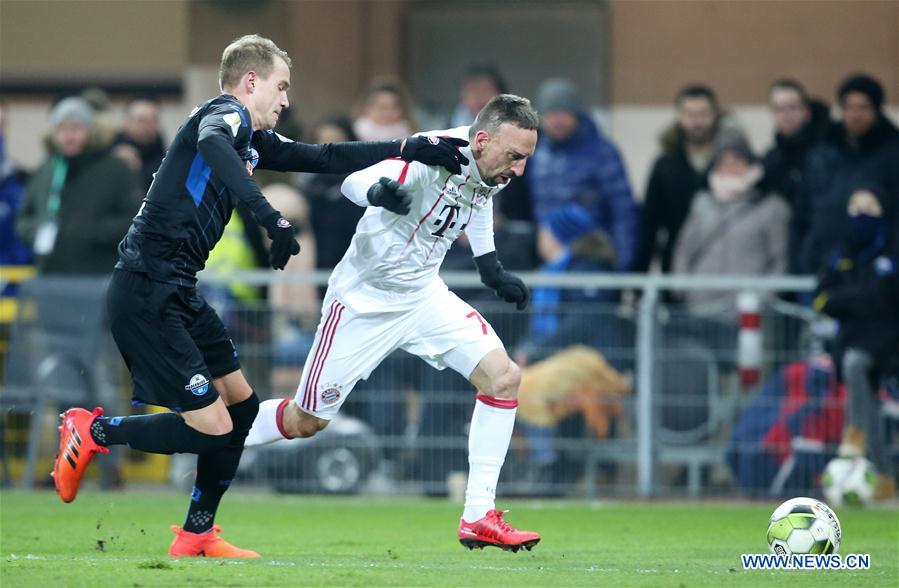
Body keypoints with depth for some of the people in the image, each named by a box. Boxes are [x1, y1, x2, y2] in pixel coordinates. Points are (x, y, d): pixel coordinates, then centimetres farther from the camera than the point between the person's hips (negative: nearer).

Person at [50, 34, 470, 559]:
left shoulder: (253, 140, 18)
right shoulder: (225, 114, -9)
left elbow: (325, 158, 25)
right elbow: (210, 144, -34)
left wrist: (412, 149, 19)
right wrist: (268, 214, -45)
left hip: (179, 293, 10)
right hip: (146, 294, -10)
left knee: (240, 403, 15)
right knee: (213, 427, -12)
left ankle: (198, 534, 22)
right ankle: (93, 432, 6)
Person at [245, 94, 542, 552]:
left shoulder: (487, 168, -5)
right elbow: (353, 182, -39)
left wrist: (491, 268, 17)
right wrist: (380, 192, -62)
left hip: (424, 295, 7)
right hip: (364, 301, -7)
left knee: (503, 376, -11)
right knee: (306, 420, 3)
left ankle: (478, 518, -6)